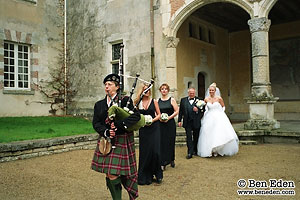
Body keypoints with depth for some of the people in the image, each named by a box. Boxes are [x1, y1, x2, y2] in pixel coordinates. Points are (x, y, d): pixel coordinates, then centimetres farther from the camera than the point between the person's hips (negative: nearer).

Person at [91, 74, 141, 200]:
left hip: (121, 142, -4)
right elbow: (95, 123, 3)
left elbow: (136, 116, -15)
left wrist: (118, 125, -23)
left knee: (113, 175, -5)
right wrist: (106, 132, -17)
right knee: (110, 175, 8)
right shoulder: (99, 105, 11)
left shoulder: (125, 100, -3)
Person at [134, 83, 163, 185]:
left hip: (154, 128, -1)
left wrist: (152, 120, -11)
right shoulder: (138, 102, 5)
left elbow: (159, 115, 5)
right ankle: (145, 176, 16)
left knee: (155, 151, -6)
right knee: (144, 151, 3)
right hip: (143, 129, 1)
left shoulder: (154, 101, 3)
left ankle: (158, 174, 12)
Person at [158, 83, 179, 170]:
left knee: (170, 142, 2)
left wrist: (169, 118, -12)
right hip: (160, 124, 2)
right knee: (161, 142, -2)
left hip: (170, 123, -1)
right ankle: (163, 163, 4)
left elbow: (177, 111, -2)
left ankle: (171, 160, 20)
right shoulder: (157, 101, 9)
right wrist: (159, 117, -9)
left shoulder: (172, 100, 3)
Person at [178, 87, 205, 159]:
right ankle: (190, 153, -2)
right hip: (187, 122, 0)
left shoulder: (199, 100, 5)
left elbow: (203, 109, 3)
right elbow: (180, 111, 6)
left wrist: (198, 110, -17)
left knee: (196, 137, 10)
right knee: (189, 137, -3)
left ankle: (195, 151, 26)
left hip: (196, 122, 0)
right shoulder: (183, 100, 8)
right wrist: (179, 120, 1)